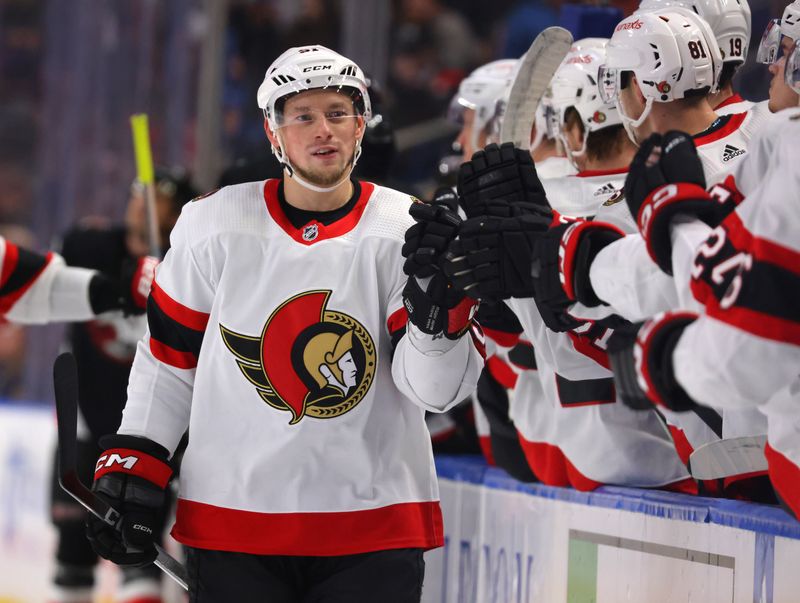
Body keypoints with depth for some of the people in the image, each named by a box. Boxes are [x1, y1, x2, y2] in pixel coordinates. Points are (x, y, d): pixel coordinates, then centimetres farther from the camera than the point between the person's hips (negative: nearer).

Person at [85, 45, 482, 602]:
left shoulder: (406, 231, -4)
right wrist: (131, 465, 5)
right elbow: (170, 356, 9)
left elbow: (436, 389, -10)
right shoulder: (214, 226, -1)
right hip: (230, 521, 0)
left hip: (374, 529, 0)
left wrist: (438, 301, -26)